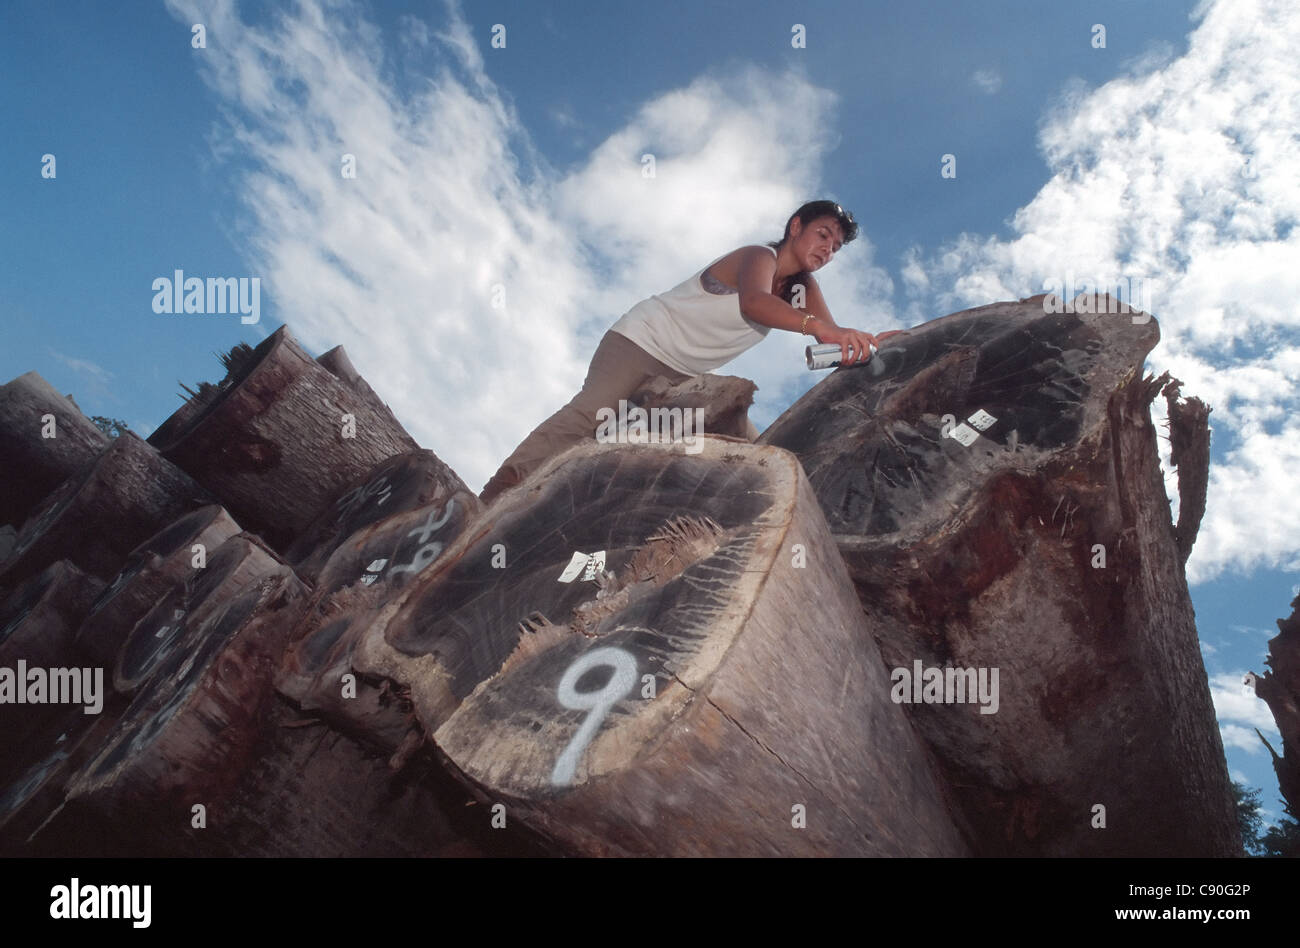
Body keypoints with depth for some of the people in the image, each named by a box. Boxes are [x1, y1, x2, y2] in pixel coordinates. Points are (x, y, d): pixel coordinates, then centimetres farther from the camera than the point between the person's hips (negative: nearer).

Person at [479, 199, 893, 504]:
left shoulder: (803, 289, 8)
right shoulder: (760, 257, -18)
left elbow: (833, 343, -1)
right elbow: (753, 303, -42)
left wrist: (871, 345, -23)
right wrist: (819, 327, -57)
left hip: (685, 376, 10)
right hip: (642, 339, -10)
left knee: (751, 451, 2)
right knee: (591, 413, -30)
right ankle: (492, 501, -37)